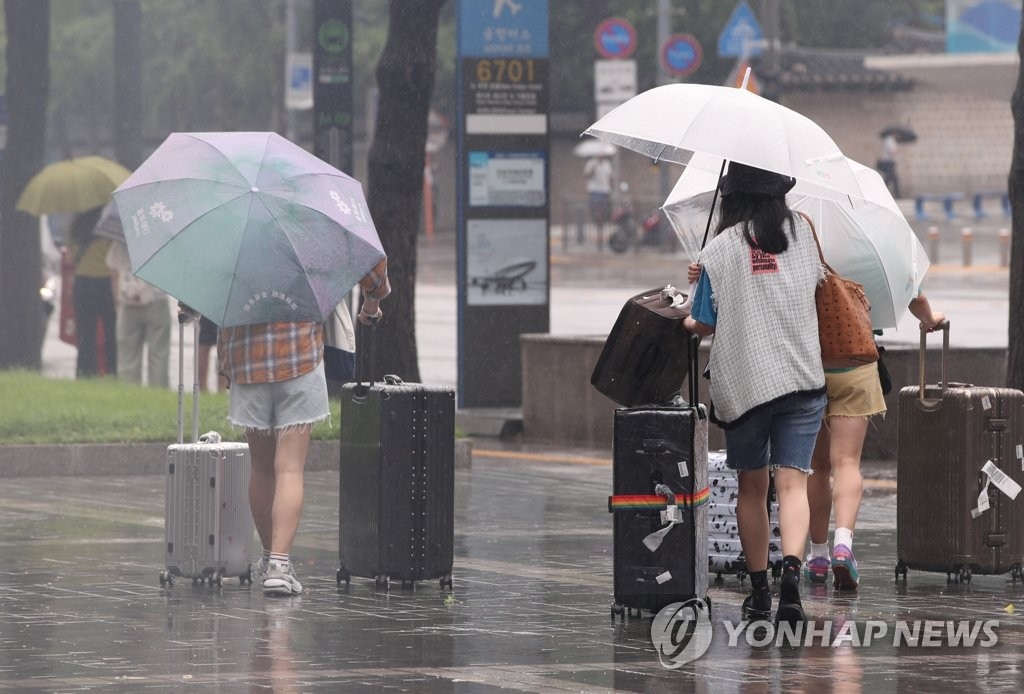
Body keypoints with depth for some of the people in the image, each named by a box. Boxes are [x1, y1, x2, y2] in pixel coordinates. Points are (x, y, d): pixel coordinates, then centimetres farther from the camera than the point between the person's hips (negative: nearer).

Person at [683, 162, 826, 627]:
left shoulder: (720, 249, -5)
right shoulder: (802, 232, 5)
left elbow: (706, 324, -3)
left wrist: (687, 324, 22)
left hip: (742, 382, -1)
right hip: (801, 379, 1)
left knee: (751, 487, 13)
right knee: (792, 482, -6)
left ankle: (759, 591, 20)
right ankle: (791, 571, -29)